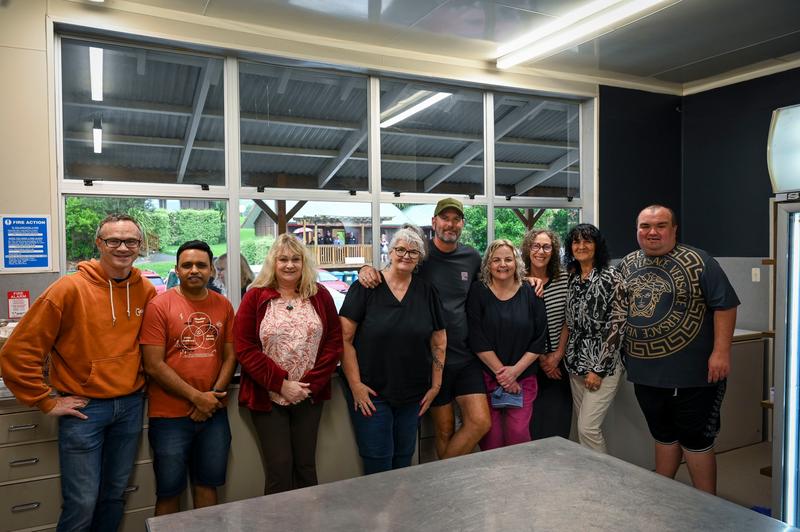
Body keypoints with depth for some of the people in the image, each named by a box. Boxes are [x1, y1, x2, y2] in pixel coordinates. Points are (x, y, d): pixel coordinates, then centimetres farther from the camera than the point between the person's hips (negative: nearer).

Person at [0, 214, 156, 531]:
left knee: (115, 494, 18)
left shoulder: (146, 291, -1)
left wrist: (141, 376, 8)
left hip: (131, 406, 4)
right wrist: (47, 401, -9)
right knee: (82, 504, 3)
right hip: (84, 408, -4)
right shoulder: (70, 288, -13)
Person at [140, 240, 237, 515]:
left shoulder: (223, 305, 4)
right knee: (169, 490, 11)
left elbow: (230, 356, 6)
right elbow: (154, 366, -13)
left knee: (207, 483, 16)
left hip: (214, 413, 3)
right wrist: (197, 397, -14)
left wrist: (214, 396, -8)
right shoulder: (159, 306, -9)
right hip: (170, 416, -3)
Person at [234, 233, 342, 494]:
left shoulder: (320, 296, 3)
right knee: (279, 468, 2)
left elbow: (335, 342, 2)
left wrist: (311, 383, -9)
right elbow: (244, 348, -7)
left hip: (310, 397, 2)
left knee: (306, 466, 11)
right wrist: (281, 384, -13)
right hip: (268, 399, -2)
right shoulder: (255, 297, -3)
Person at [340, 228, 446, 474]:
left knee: (404, 456, 15)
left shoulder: (427, 292, 4)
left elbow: (439, 341, 7)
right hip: (371, 393, -3)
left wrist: (435, 385, 4)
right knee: (378, 460, 2)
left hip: (413, 394, 4)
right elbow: (345, 339, -10)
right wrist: (355, 384, -14)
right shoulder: (365, 287, -7)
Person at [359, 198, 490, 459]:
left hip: (465, 354, 4)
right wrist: (366, 269, -23)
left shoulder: (472, 257, 6)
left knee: (481, 422, -1)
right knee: (444, 429, 7)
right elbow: (388, 272, 1)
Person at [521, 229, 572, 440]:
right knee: (532, 421, 5)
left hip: (558, 361, 2)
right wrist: (540, 358, -5)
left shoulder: (564, 279, -1)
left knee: (558, 420, 5)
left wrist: (558, 354, -3)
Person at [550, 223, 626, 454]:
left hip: (602, 365, -6)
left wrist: (599, 369, -13)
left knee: (587, 428, -9)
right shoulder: (572, 278, 8)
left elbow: (617, 324, -12)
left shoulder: (610, 277, -9)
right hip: (576, 363, 6)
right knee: (584, 426, 10)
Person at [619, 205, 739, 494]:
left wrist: (721, 351, -17)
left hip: (691, 373, -5)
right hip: (645, 371, 5)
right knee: (663, 435, 19)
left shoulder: (697, 261, -9)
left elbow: (724, 305, -11)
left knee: (695, 441, 4)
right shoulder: (627, 264, 7)